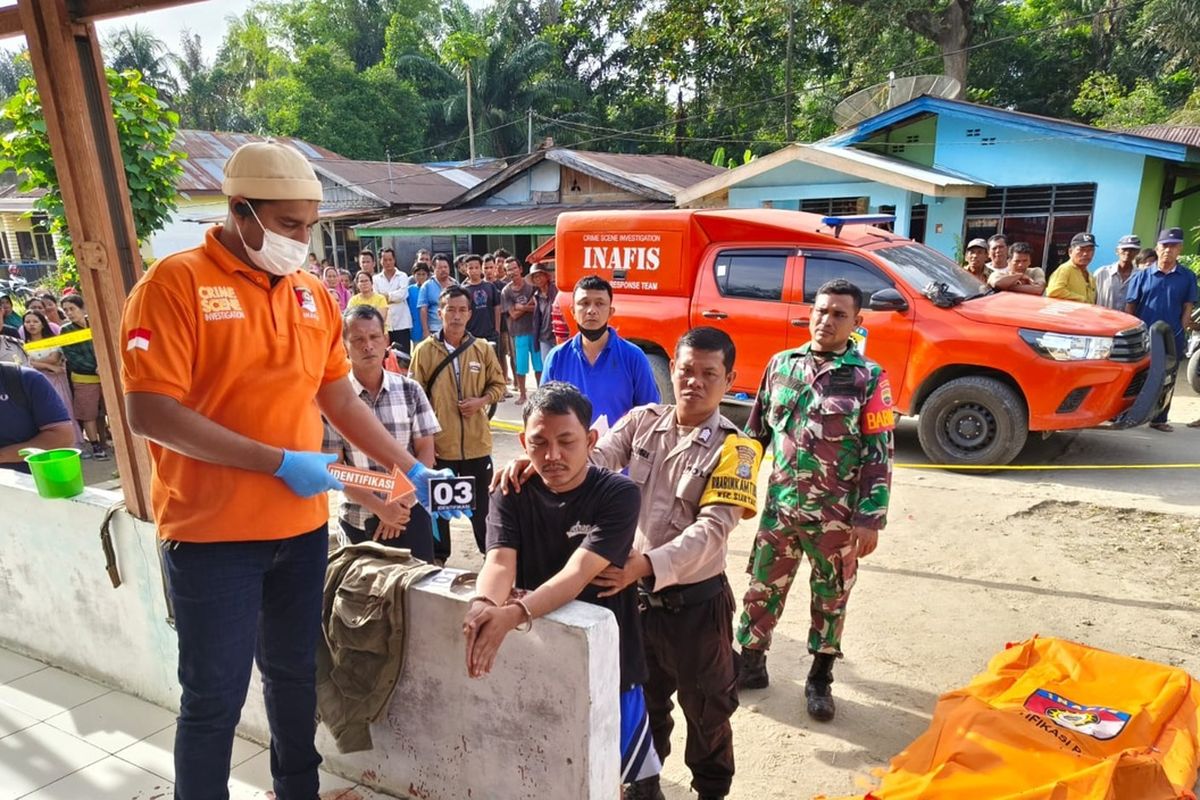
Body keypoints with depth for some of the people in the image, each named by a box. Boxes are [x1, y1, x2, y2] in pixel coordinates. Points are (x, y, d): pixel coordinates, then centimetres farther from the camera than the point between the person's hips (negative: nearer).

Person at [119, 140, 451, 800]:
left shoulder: (312, 293, 5)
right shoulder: (175, 283, -11)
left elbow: (342, 401, 10)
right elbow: (150, 412, -18)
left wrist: (410, 469, 6)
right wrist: (279, 462, -20)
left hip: (303, 525, 6)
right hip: (212, 534, -5)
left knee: (293, 671, 21)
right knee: (214, 697, 7)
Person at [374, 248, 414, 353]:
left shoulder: (402, 276, 6)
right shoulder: (376, 279, 10)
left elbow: (402, 294, -10)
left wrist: (386, 295, -2)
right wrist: (394, 298, -8)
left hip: (402, 324, -1)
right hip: (383, 325, 2)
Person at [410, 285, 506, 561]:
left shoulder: (483, 349, -1)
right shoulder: (424, 351, -5)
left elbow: (498, 385, 10)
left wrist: (481, 401, -10)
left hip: (477, 442, 1)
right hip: (439, 443, -1)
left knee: (481, 503, 14)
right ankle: (438, 557, 31)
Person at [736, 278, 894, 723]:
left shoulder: (868, 379, -7)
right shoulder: (782, 364, 2)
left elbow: (879, 454, -7)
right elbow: (756, 429, 10)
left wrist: (870, 519, -10)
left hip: (837, 516, -2)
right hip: (780, 506, 3)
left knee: (830, 598, 13)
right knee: (762, 589, 12)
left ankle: (820, 679, 32)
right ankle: (749, 663, 31)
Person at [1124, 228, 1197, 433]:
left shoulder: (1188, 277, 3)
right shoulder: (1141, 275, 2)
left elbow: (1188, 307, 4)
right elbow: (1130, 307, 2)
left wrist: (1181, 333, -3)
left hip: (1172, 340, 1)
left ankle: (1159, 419, 20)